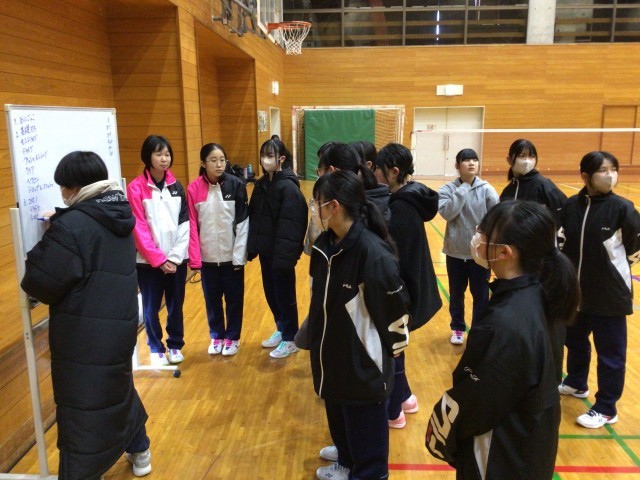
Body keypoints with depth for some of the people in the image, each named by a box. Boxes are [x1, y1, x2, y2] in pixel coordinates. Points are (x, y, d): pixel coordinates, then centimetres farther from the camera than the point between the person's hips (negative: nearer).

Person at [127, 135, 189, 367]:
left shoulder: (176, 186, 6)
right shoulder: (136, 188, -7)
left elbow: (184, 224, 3)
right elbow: (138, 228, -10)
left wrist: (175, 256, -6)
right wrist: (158, 258, -12)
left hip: (176, 259, 3)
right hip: (149, 260, -3)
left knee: (176, 305, 10)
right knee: (151, 307, 7)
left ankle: (175, 345, 28)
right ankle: (156, 349, 24)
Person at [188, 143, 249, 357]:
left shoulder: (236, 185, -8)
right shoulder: (193, 189, -5)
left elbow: (243, 222, -7)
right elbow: (192, 225, -3)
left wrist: (239, 255, -9)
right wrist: (194, 258, -7)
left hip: (231, 255, -1)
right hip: (207, 256, 1)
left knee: (234, 298, 11)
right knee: (211, 298, 14)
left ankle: (232, 337, 28)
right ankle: (216, 336, 32)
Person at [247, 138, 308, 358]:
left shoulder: (289, 187, -17)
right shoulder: (261, 185, 8)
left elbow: (290, 226, -21)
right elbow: (253, 218, 11)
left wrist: (284, 255, -24)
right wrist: (252, 247, 6)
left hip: (281, 254, -8)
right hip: (266, 251, 8)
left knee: (284, 295, 5)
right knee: (270, 293, 18)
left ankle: (290, 339, 21)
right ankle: (281, 330, 37)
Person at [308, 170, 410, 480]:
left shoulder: (373, 253, -27)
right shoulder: (324, 244, -1)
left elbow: (394, 309, -18)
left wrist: (391, 349, -7)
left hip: (363, 363, -8)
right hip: (331, 357, 8)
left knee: (365, 430, 13)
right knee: (338, 419, 27)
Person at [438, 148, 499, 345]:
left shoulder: (486, 189, -6)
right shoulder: (448, 189, -6)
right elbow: (447, 213, -21)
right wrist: (463, 189, -20)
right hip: (455, 251, 1)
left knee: (481, 295, 9)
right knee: (456, 293, 16)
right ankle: (457, 328, 36)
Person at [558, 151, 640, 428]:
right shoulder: (571, 206, -3)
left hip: (610, 295, -5)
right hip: (575, 291, 5)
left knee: (610, 353, 6)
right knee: (574, 340, 22)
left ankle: (606, 409, 22)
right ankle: (576, 384, 46)